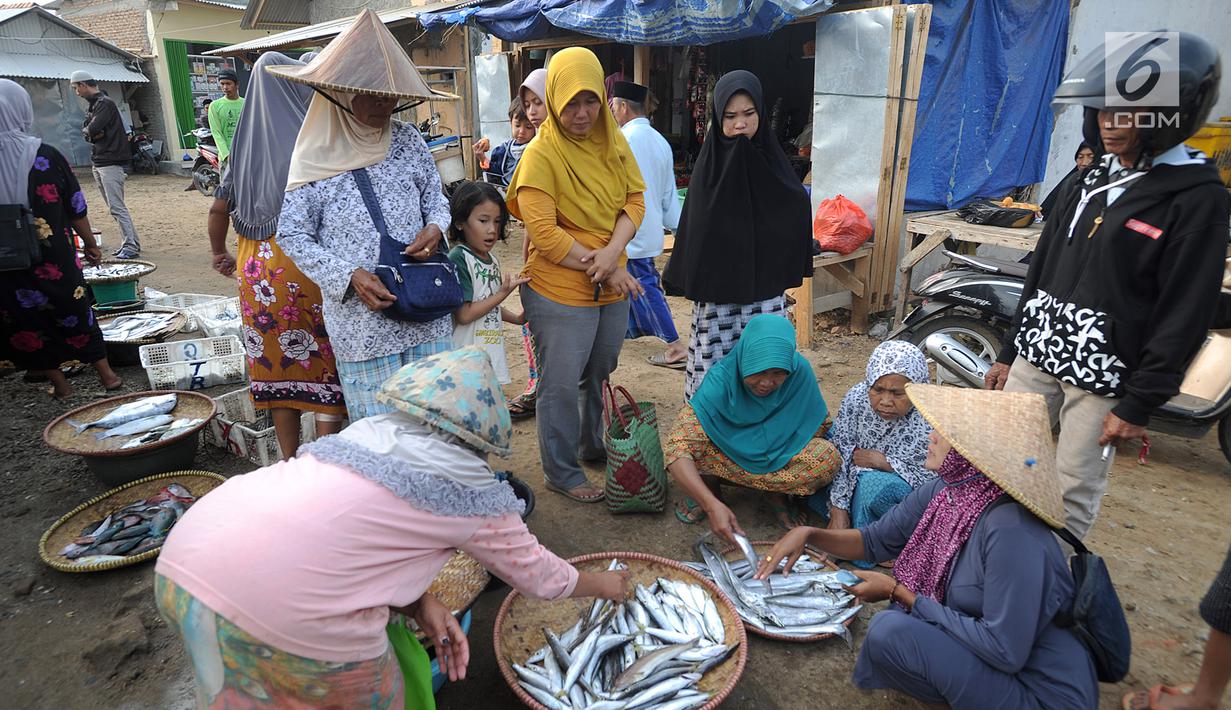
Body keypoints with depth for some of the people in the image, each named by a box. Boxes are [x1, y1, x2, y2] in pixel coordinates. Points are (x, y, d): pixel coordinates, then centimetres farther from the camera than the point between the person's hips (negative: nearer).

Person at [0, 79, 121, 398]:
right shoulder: (46, 156, -10)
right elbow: (76, 208, -5)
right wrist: (90, 243, 9)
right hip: (56, 260, 0)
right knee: (75, 312, 13)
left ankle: (60, 384, 19)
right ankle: (107, 375, 19)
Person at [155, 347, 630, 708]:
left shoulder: (367, 431, 19)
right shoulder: (469, 489, 4)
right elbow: (539, 576, 17)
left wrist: (420, 603, 11)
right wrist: (606, 585, 35)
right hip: (281, 610, -6)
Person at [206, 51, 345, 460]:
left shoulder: (247, 144, 7)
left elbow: (218, 209, 12)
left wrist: (219, 253, 27)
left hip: (259, 267, 5)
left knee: (278, 363, 14)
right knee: (325, 363, 7)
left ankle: (289, 461, 25)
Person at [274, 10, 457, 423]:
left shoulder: (407, 141, 4)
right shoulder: (316, 157, -5)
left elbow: (436, 197, 16)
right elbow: (292, 236, -2)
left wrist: (435, 227, -8)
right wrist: (350, 276, -16)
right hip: (363, 322, -3)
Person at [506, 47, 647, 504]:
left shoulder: (614, 142, 3)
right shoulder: (540, 154, -16)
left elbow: (634, 199, 2)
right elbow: (543, 234, -21)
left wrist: (613, 252, -16)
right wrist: (600, 269, -18)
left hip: (612, 285, 7)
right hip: (560, 291, -6)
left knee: (602, 375, 22)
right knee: (562, 385, 6)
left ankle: (595, 445, 45)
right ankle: (561, 472, 25)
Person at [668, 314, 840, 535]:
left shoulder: (800, 372, -23)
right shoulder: (720, 380, -31)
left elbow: (820, 425, -6)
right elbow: (677, 450, -39)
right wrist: (712, 505, -51)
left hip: (781, 458, 2)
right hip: (728, 454, -2)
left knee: (829, 458, -29)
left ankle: (781, 494, 0)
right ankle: (711, 487, -3)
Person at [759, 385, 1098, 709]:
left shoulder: (1011, 530, -30)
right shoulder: (943, 492, -6)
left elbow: (1004, 650, -28)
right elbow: (875, 540, 6)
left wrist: (898, 593, -20)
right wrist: (808, 534, -12)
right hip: (993, 657, 8)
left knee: (891, 630, -21)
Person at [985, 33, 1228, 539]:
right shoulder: (1096, 178, 12)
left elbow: (1184, 316, -11)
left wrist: (1138, 405, -13)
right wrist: (1010, 350, 14)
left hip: (1103, 374, -6)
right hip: (1037, 353, 6)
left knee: (1074, 494, 4)